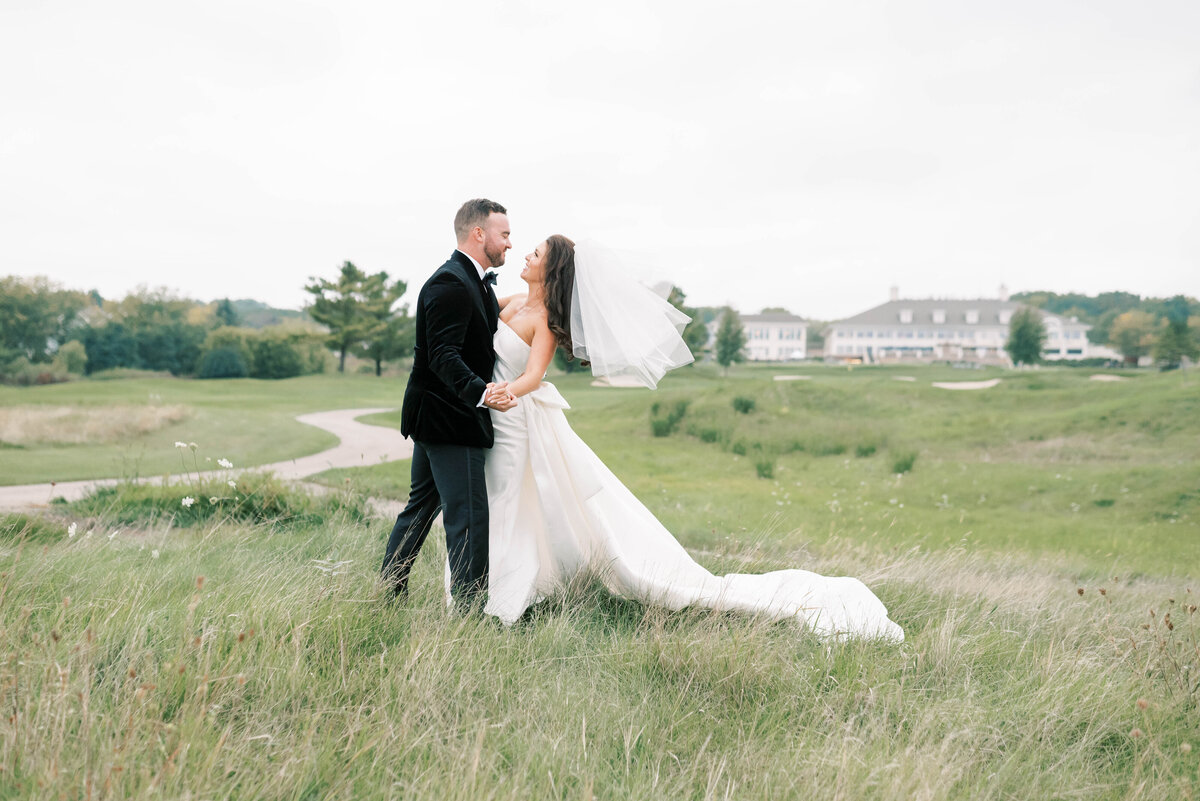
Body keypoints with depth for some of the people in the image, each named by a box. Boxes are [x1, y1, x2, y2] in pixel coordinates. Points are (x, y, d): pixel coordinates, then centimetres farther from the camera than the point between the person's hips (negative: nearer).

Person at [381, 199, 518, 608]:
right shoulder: (449, 283, -19)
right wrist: (481, 393, -39)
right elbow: (443, 356, -28)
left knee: (422, 506, 18)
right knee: (469, 516, -8)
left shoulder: (474, 282, 15)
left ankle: (388, 592, 28)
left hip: (435, 417, 11)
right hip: (449, 420, -11)